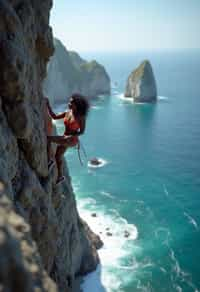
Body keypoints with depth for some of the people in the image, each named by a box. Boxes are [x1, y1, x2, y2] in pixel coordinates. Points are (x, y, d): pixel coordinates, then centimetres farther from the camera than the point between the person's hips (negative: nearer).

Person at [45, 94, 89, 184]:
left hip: (72, 140, -7)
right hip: (65, 138, 7)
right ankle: (60, 176, 39)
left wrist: (71, 136, -23)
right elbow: (54, 116, 2)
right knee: (58, 156, 18)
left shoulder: (81, 117, -15)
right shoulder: (67, 113, 0)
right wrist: (48, 105, -5)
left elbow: (82, 131, -11)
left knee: (47, 138, -22)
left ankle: (49, 161, -6)